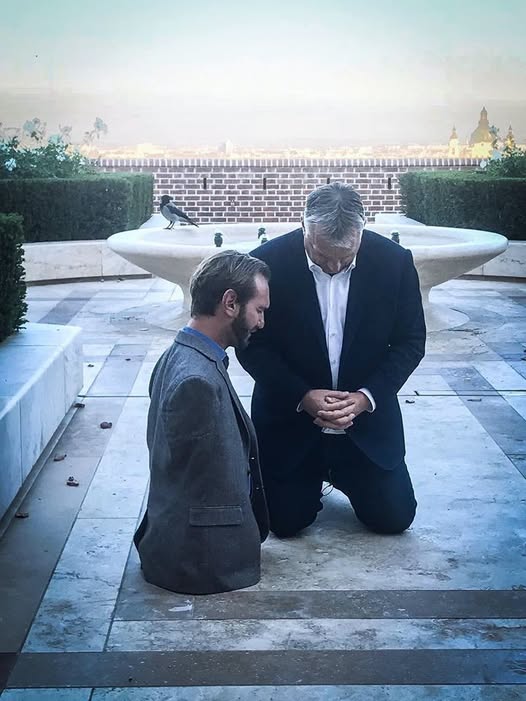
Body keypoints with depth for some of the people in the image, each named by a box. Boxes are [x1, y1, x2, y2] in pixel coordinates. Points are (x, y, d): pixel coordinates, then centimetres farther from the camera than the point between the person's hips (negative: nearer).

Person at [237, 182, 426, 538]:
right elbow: (252, 346, -10)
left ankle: (341, 474, 34)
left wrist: (367, 396, -17)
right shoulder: (268, 263, -18)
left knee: (394, 518, 4)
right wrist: (303, 396, -21)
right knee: (286, 521, 2)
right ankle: (316, 476, 35)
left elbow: (410, 341, -4)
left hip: (368, 415, 1)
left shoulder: (395, 262, -13)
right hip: (290, 416, -1)